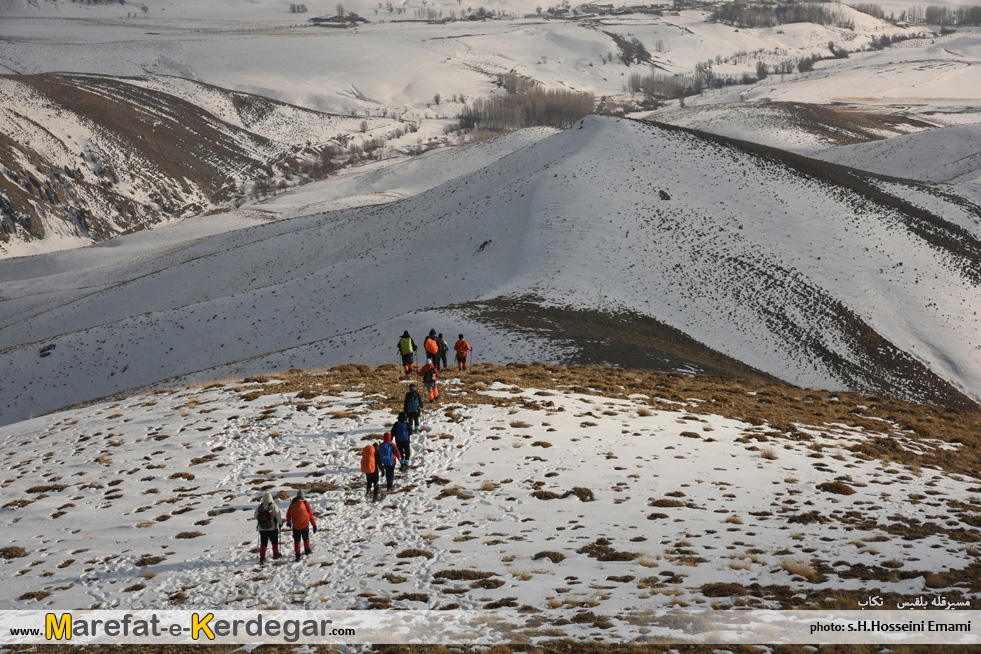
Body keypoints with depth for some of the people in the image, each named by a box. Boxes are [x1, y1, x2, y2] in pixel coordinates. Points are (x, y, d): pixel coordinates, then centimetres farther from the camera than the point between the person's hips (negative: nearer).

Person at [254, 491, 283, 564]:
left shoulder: (259, 507, -3)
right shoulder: (273, 506, -15)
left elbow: (256, 516, 7)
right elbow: (278, 515, -12)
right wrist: (280, 522, 6)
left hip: (262, 528, 2)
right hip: (272, 528, -2)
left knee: (263, 543, 7)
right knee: (274, 541, 18)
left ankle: (262, 557, 0)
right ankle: (275, 554, 29)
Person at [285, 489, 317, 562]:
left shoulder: (292, 504, -2)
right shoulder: (306, 504, -8)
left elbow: (288, 514, 10)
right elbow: (311, 515, -6)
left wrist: (288, 522, 27)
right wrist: (314, 525, 1)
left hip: (295, 525, 1)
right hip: (305, 524, -1)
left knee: (297, 540, 8)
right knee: (306, 538, 22)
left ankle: (297, 555, 3)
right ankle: (307, 550, 36)